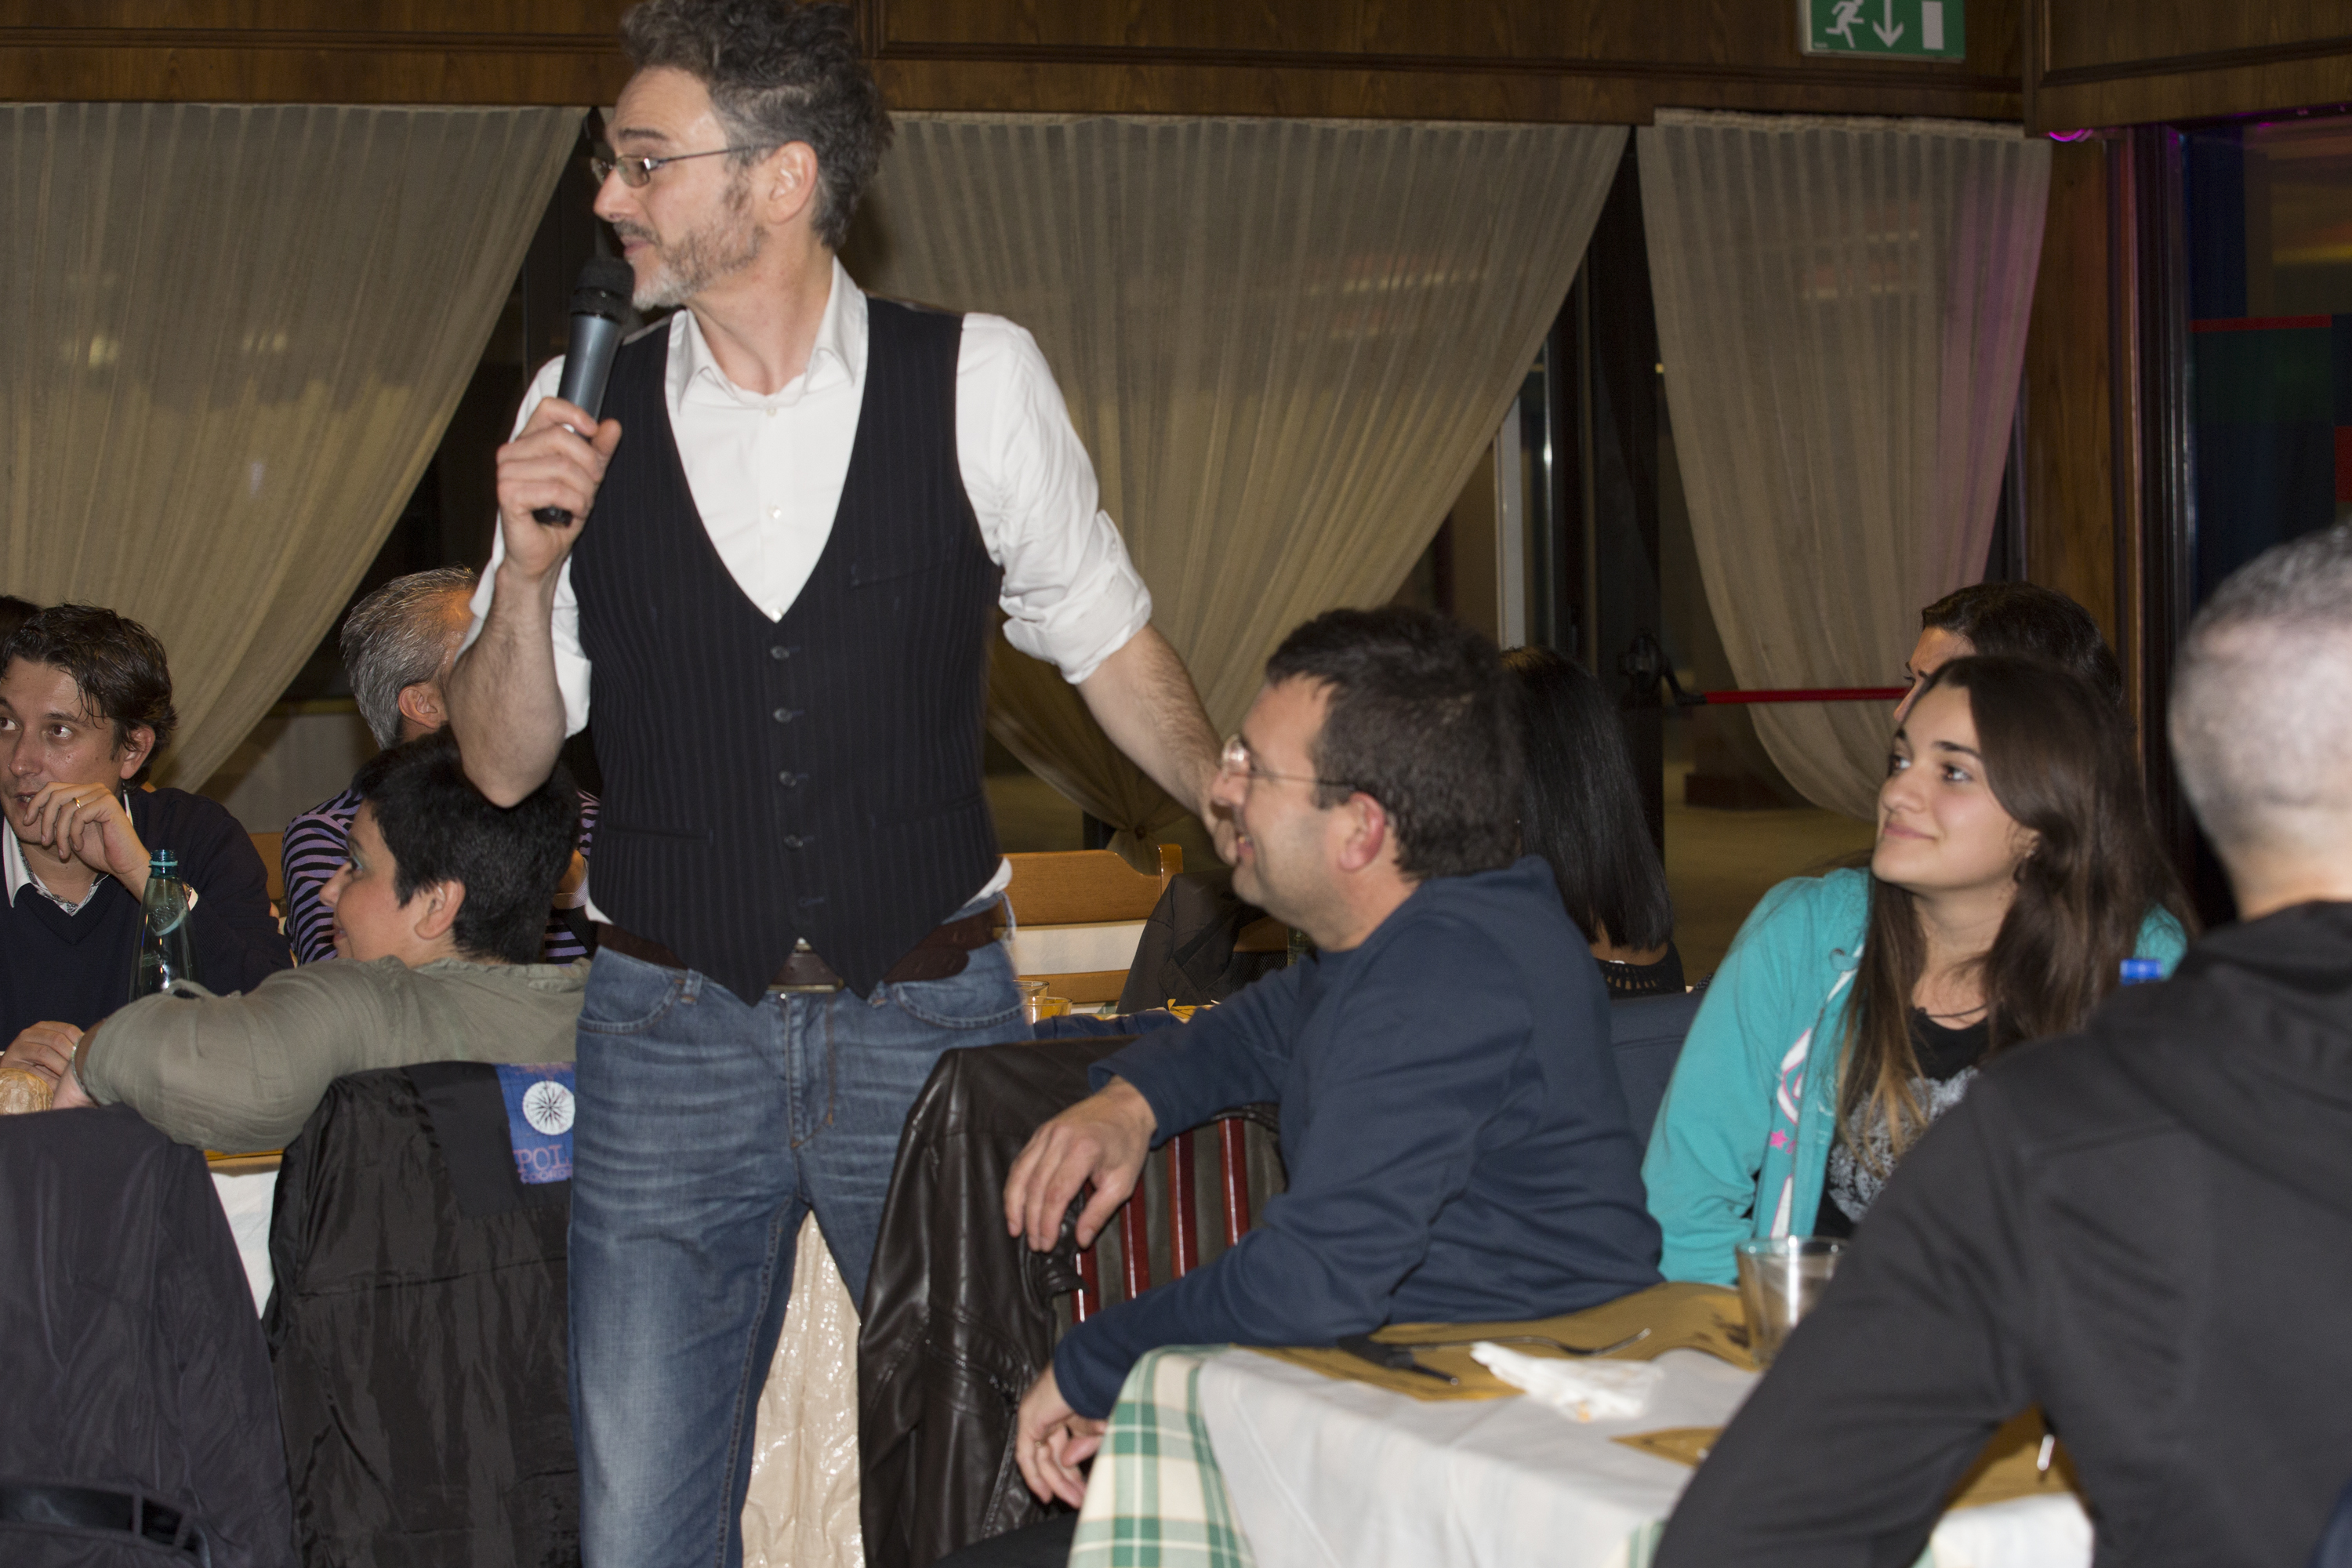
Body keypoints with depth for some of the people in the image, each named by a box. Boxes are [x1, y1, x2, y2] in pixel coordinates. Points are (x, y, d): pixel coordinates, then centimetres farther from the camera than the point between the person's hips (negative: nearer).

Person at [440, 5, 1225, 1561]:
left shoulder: (980, 380, -3)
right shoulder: (579, 412, 1)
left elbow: (1106, 634, 11)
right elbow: (504, 766, 6)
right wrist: (529, 567, -11)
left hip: (931, 1024, -1)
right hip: (669, 1035, 1)